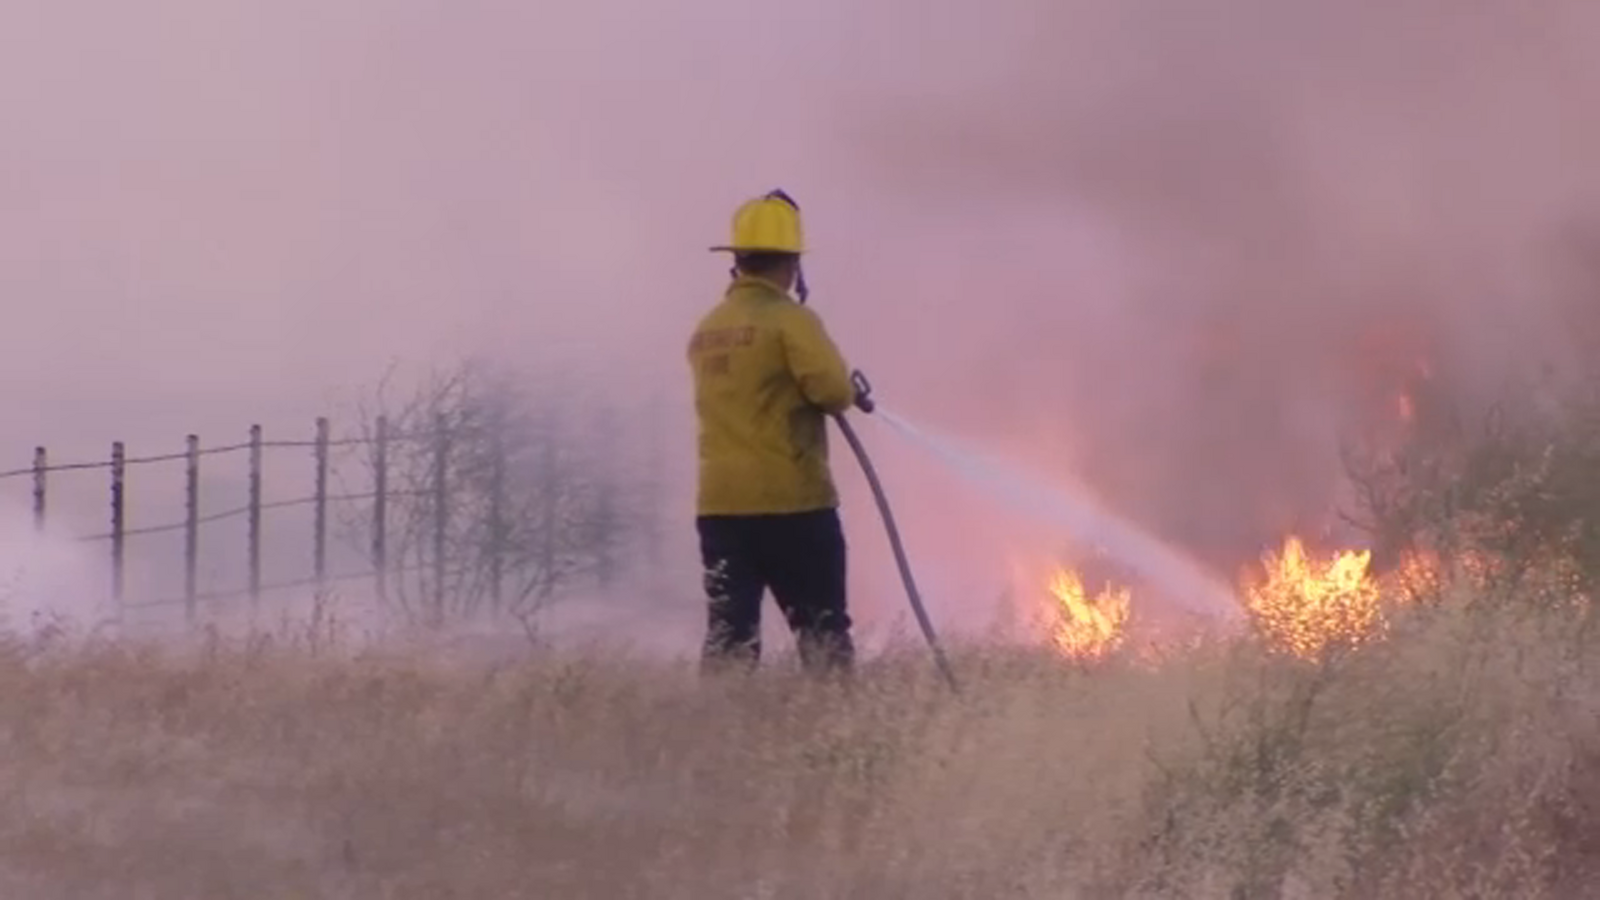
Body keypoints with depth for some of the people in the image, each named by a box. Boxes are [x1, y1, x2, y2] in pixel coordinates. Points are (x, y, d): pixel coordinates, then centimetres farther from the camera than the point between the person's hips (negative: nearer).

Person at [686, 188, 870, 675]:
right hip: (793, 502, -5)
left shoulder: (707, 329, 11)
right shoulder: (789, 319, -10)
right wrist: (850, 392, 5)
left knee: (727, 634, 4)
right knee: (822, 632, 2)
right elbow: (834, 389, -19)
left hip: (719, 503, 5)